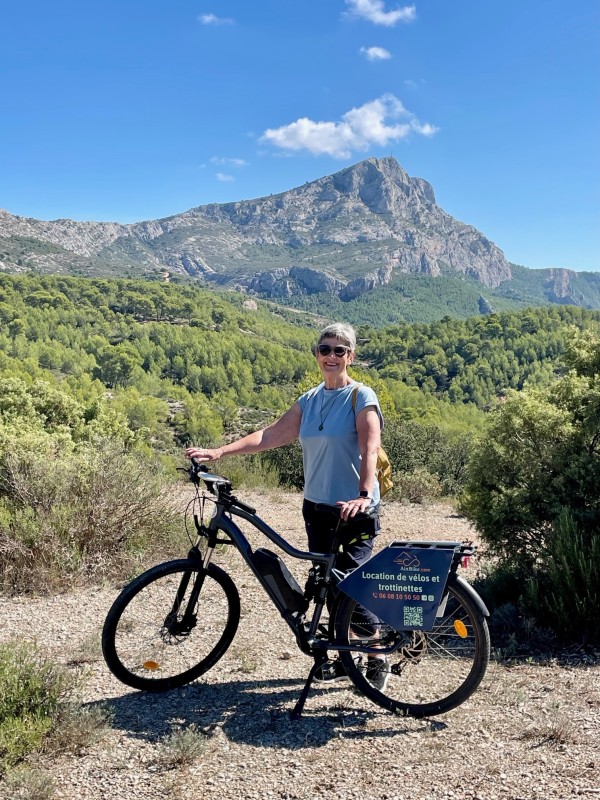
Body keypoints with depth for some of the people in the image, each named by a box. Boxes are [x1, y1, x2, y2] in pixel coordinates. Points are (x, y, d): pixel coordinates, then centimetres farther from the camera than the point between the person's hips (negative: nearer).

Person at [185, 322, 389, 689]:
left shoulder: (362, 397, -8)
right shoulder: (310, 400, 10)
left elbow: (369, 450, -21)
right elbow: (270, 435, 3)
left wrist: (363, 495, -37)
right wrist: (218, 452, -7)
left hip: (354, 510, -6)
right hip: (317, 506, 6)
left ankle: (378, 661, 15)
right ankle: (344, 657, 29)